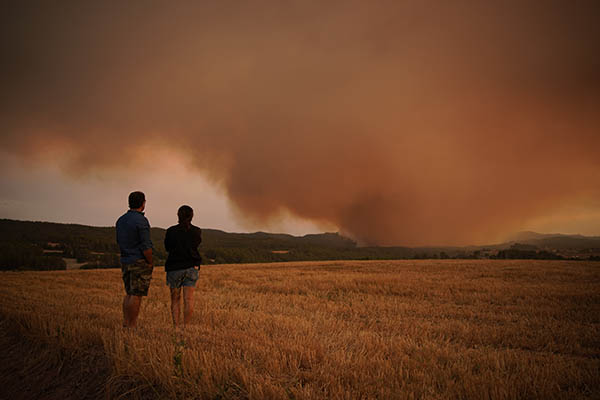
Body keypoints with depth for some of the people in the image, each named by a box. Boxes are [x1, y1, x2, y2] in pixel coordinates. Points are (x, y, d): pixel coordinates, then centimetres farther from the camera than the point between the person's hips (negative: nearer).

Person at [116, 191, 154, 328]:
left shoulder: (120, 220, 9)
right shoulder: (141, 221, -16)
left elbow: (119, 241, 16)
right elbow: (146, 246, -18)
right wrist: (150, 263, -7)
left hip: (125, 261, 8)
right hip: (140, 262, -8)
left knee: (129, 293, 15)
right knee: (136, 295, -2)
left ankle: (125, 323, 18)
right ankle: (132, 325, 3)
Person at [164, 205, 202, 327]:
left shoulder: (171, 231, -7)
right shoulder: (197, 231, -3)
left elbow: (167, 247, 7)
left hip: (174, 267, -1)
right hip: (192, 267, 1)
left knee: (175, 298, 10)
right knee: (189, 299, 2)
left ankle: (176, 326, 7)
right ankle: (186, 325, 2)